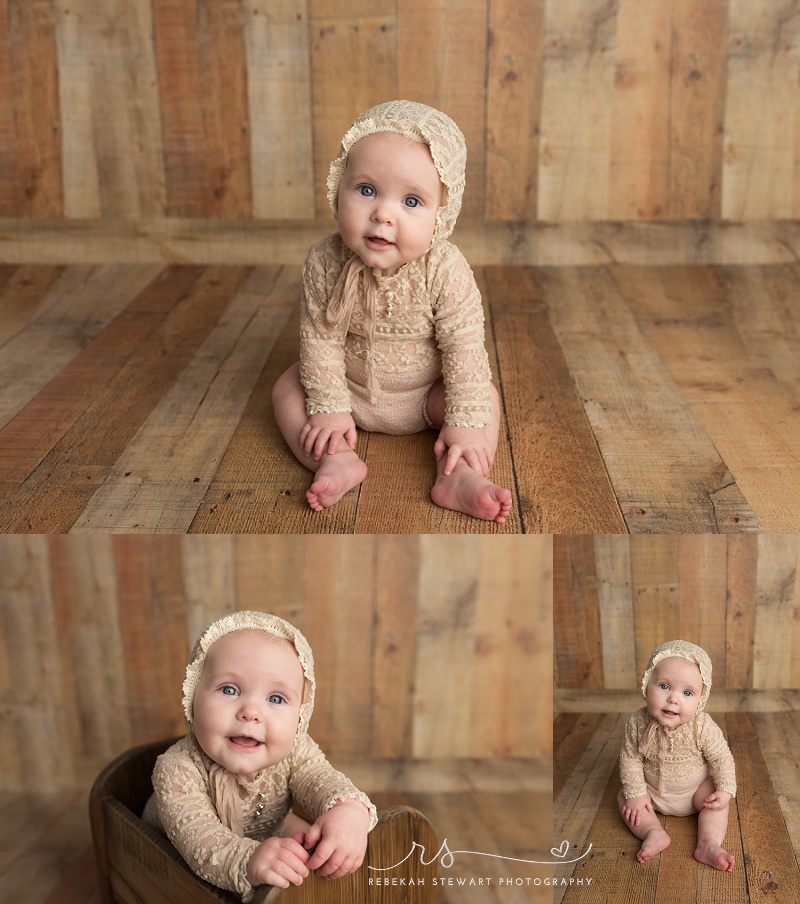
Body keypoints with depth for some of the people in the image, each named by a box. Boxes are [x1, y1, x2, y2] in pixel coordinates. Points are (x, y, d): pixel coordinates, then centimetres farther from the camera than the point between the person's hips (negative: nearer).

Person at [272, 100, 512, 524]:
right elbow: (321, 338, -16)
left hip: (425, 393, -1)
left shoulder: (445, 270, -29)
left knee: (485, 397, -17)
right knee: (287, 389, -11)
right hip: (351, 387, 2)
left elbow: (463, 347, -24)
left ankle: (456, 475, -30)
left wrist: (465, 422, -27)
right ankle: (337, 461, -26)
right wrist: (329, 407, -17)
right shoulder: (325, 263, -24)